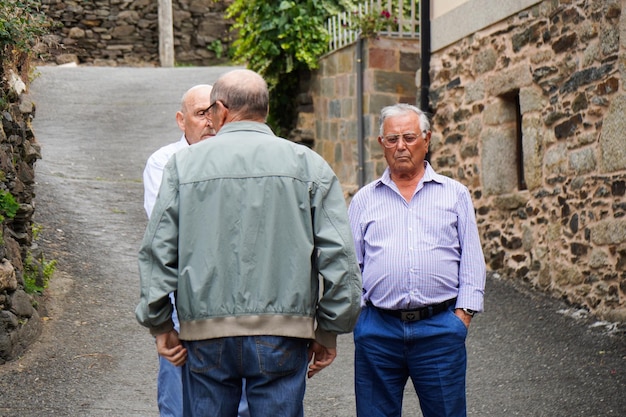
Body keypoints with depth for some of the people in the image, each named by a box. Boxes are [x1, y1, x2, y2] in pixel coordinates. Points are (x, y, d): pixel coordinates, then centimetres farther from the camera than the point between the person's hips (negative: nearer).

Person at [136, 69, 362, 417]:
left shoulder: (185, 163, 4)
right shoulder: (309, 164, 4)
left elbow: (157, 252, 3)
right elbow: (339, 257, 1)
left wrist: (161, 325, 9)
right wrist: (328, 332, 7)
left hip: (205, 335, 1)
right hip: (282, 333, 0)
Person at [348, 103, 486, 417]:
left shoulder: (455, 194, 11)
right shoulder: (364, 199, 13)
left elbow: (471, 259, 8)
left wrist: (463, 312, -2)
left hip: (439, 328, -1)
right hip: (377, 329, 1)